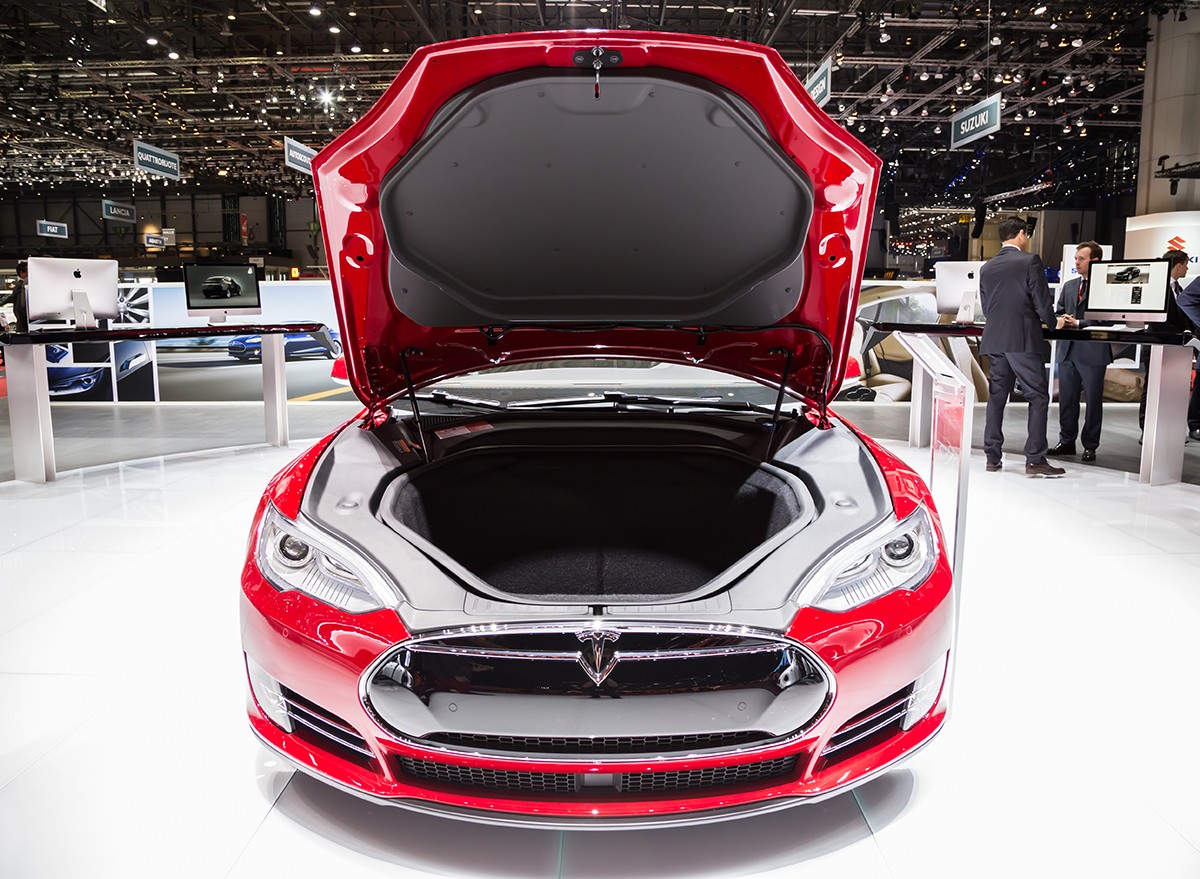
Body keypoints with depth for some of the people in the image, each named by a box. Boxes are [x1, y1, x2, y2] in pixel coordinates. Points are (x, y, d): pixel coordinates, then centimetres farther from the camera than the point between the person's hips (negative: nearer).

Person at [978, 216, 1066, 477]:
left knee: (996, 398, 9)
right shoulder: (1030, 261, -6)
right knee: (1038, 398, 0)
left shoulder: (987, 267, 10)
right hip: (1024, 340, -5)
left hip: (994, 340, 6)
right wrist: (1053, 323, 10)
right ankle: (1035, 460, -4)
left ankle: (993, 457, 11)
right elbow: (1041, 299, -8)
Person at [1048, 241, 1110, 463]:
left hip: (1093, 352, -6)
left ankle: (1090, 445, 13)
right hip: (1068, 350, 6)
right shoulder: (1069, 286, 16)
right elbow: (1058, 312, 19)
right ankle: (1066, 441, 19)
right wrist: (1062, 319, -2)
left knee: (1093, 400, 4)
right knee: (1066, 399, 10)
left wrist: (1078, 323, -15)